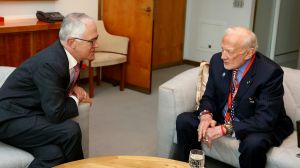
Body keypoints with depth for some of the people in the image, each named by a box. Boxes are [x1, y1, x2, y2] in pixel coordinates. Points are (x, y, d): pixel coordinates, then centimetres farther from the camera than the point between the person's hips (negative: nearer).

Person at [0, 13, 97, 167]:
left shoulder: (66, 53, -1)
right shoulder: (49, 63, -25)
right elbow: (55, 113, -25)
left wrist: (73, 89, 0)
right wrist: (76, 98, -8)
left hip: (30, 113, 7)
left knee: (54, 154, -20)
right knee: (70, 130, -24)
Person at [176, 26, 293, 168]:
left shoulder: (270, 72, -24)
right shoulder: (218, 61, -9)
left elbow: (265, 119, -27)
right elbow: (209, 96, 3)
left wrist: (225, 129, -34)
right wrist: (206, 115, -21)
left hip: (261, 126, -5)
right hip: (222, 118, 5)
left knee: (253, 144, -36)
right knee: (184, 120, -11)